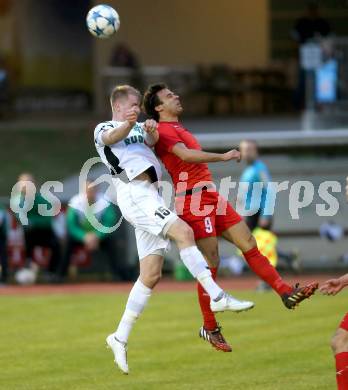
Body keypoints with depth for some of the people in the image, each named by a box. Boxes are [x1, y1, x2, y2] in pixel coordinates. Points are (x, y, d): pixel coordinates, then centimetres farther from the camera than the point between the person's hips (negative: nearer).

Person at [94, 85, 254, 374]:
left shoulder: (139, 128, 27)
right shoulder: (104, 129, 10)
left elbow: (151, 140, 3)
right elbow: (112, 138, -17)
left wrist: (151, 131, -22)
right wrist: (128, 124, -40)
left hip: (150, 195, 8)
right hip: (134, 193, -8)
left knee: (151, 275, 3)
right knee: (183, 231, -25)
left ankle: (121, 338, 8)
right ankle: (218, 297, -29)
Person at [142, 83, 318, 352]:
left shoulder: (177, 129, 23)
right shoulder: (164, 131, -10)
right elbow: (185, 155, -26)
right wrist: (222, 157, -29)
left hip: (211, 198, 10)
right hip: (194, 200, -10)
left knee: (249, 244, 4)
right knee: (211, 264, -9)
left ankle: (287, 294, 3)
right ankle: (210, 328, -1)